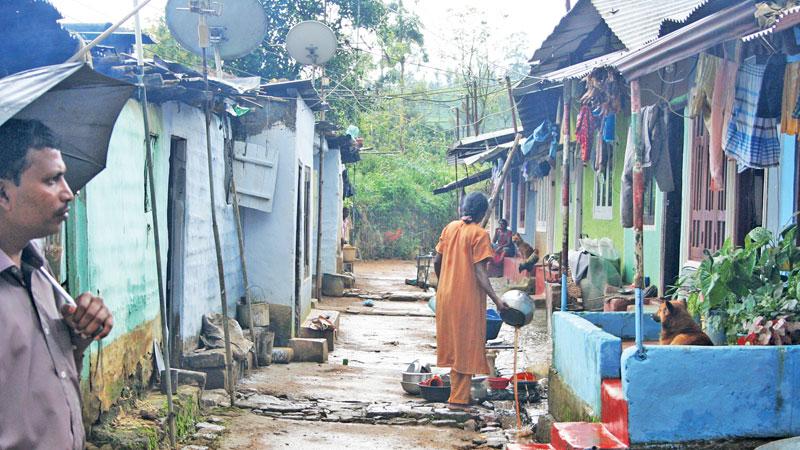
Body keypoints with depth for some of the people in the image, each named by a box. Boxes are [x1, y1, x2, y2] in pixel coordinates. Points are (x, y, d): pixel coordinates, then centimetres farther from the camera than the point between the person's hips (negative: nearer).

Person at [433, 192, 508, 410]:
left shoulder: (450, 227, 7)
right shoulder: (479, 234, -11)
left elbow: (437, 261, 11)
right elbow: (480, 272, -17)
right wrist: (496, 299, -18)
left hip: (446, 295, 6)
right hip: (468, 298, -6)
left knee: (454, 345, 15)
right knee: (466, 347, 2)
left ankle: (457, 394, 21)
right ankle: (459, 399, 4)